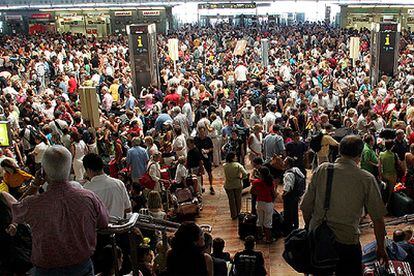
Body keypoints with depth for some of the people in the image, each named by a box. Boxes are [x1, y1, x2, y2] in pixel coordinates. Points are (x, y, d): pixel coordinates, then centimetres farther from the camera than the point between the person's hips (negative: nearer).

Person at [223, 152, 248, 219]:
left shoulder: (225, 166, -14)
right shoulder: (238, 165, -18)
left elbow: (226, 176, -4)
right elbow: (245, 174, -26)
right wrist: (241, 177, -9)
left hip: (228, 186, 1)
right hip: (238, 185, 0)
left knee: (231, 200, 16)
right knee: (238, 199, 21)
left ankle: (234, 215, 24)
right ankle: (238, 213, 36)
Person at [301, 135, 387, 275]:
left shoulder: (321, 170, -4)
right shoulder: (367, 179, -9)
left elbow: (305, 207, 0)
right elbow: (378, 219, -5)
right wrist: (380, 248, 9)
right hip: (347, 241, -3)